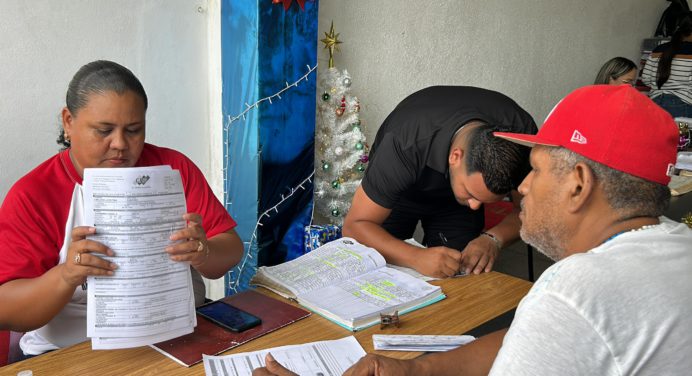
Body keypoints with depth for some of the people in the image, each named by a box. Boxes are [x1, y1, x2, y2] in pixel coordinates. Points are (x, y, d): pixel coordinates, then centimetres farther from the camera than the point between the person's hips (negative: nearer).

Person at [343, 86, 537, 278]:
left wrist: (493, 239, -42)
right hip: (401, 192, -2)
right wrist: (417, 257, -55)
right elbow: (355, 225, -39)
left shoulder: (522, 131, -34)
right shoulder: (407, 146, -43)